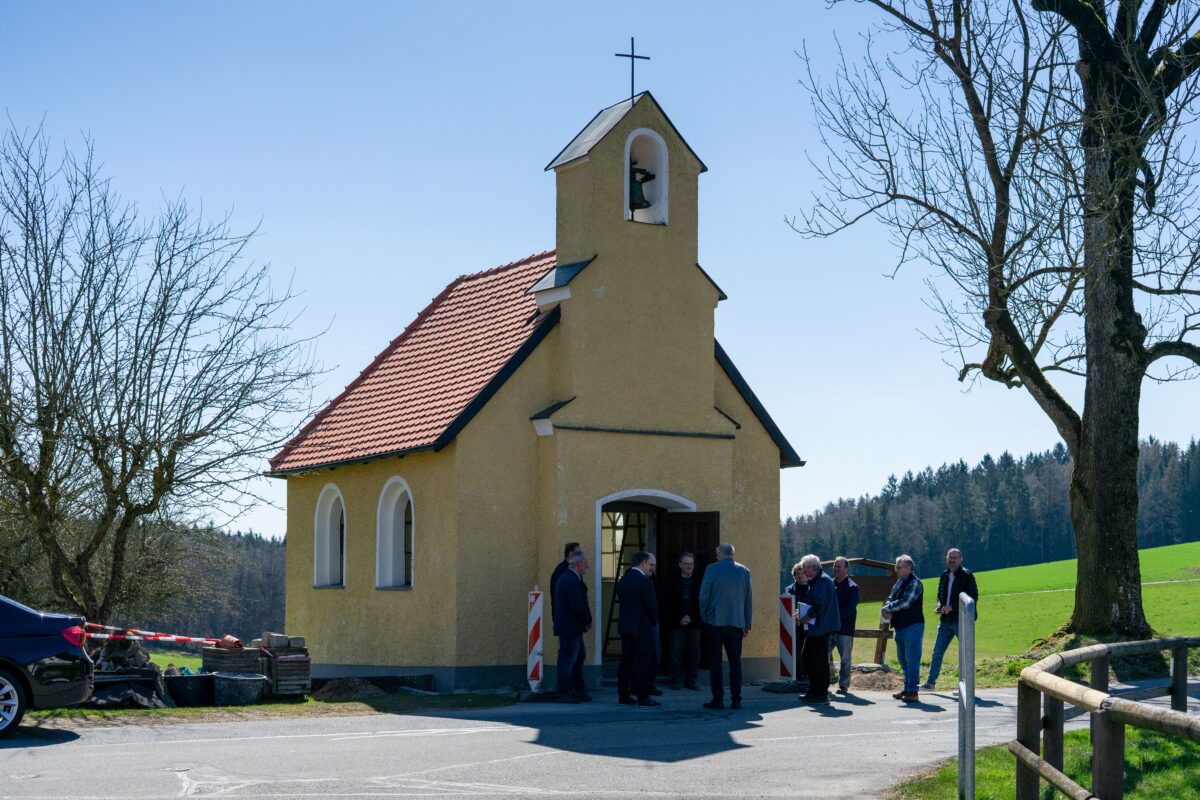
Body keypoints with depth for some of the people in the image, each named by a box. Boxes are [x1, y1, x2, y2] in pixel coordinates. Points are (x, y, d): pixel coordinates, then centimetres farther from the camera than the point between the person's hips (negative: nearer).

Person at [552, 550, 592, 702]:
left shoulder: (564, 578, 13)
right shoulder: (572, 581, -21)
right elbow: (578, 606, -23)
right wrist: (588, 621, -9)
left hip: (568, 626, 11)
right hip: (570, 627, -11)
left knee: (579, 655, 18)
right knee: (568, 659, -4)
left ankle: (579, 689, 25)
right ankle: (564, 693, 2)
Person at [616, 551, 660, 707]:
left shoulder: (623, 579, 9)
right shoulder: (644, 581, -15)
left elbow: (622, 600, 11)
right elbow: (652, 605, -15)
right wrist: (654, 620, 4)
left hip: (625, 625, 8)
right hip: (642, 627, -8)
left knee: (626, 661, 12)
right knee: (642, 662, -4)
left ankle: (623, 694, 15)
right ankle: (643, 696, -3)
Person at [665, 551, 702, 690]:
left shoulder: (699, 582, 4)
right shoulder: (673, 582, 1)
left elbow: (700, 603, 4)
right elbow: (669, 603, 0)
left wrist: (690, 617, -6)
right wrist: (680, 618, -7)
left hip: (694, 622, 1)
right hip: (677, 622, -1)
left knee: (694, 651, 2)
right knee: (676, 651, -2)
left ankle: (691, 680, 9)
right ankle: (677, 680, 4)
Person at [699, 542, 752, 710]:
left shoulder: (712, 569, -6)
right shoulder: (744, 571, 5)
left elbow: (703, 596, -6)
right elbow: (748, 600, 7)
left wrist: (704, 618, 8)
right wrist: (747, 625, 12)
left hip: (715, 621, -3)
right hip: (736, 623, 3)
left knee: (715, 662, 2)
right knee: (735, 662, 7)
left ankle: (718, 699, 0)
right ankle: (736, 700, 5)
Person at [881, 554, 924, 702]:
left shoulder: (914, 583, -13)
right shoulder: (900, 582, 15)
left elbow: (905, 603, -22)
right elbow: (891, 597, 14)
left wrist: (887, 608, -10)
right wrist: (887, 609, -8)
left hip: (912, 627, -9)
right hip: (900, 627, 9)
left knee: (912, 660, -8)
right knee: (903, 660, 16)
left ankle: (912, 691, -7)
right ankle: (907, 689, 25)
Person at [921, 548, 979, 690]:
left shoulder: (966, 576, -8)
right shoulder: (944, 576, 12)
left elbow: (973, 597, -13)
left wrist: (952, 607, -17)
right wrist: (939, 605, 2)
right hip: (946, 620, 7)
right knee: (937, 651, 9)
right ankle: (931, 682, 18)